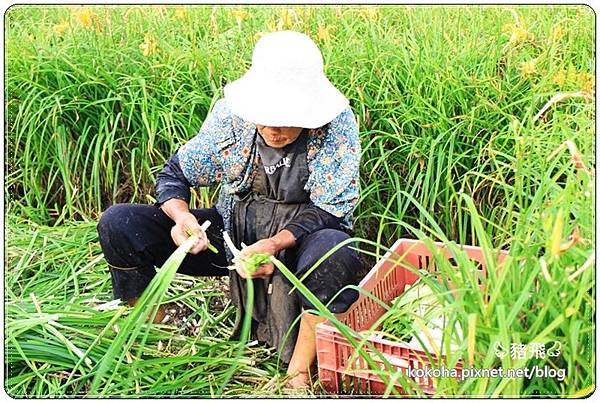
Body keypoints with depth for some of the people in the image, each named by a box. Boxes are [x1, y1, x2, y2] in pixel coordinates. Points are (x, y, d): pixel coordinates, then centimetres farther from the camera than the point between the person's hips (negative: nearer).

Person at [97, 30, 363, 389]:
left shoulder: (337, 122, -16)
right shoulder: (231, 114, -10)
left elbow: (330, 211, -15)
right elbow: (174, 174, -1)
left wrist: (275, 244, -33)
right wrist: (181, 216, -25)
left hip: (301, 238, -2)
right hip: (232, 235, 3)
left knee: (335, 251, -42)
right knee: (117, 223, -13)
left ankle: (299, 373, -18)